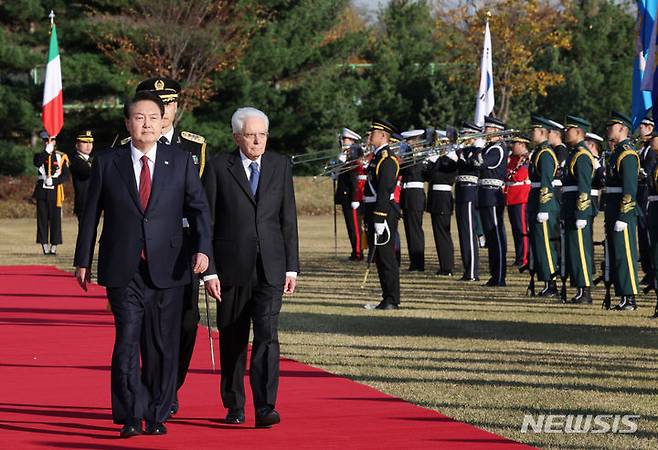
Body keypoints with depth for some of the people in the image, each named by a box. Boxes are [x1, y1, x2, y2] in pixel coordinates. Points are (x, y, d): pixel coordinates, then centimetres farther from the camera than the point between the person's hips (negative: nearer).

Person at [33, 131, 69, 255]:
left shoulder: (61, 157, 6)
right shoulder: (39, 155, 9)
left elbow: (66, 175, 0)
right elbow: (37, 163, -15)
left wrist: (53, 181, -14)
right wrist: (47, 151, -22)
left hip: (55, 192, -1)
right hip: (42, 192, 1)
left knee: (55, 219, -2)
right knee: (42, 219, 0)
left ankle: (54, 247, 2)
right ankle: (45, 247, 4)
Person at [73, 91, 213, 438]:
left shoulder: (180, 161, 7)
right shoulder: (106, 163, 5)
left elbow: (199, 208, 5)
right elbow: (90, 214, 10)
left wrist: (202, 248, -11)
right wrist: (83, 261, 9)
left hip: (167, 269, 1)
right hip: (123, 271, -1)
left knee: (163, 345, 4)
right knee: (127, 340, -11)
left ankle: (157, 415, 14)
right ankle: (130, 416, -6)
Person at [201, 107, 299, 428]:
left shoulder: (280, 166, 6)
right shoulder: (218, 168, -2)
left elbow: (288, 219, 9)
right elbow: (206, 222, -2)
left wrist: (292, 267, 5)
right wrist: (209, 271, -7)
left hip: (270, 269, 1)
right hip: (231, 268, -1)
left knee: (267, 335, -12)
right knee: (232, 339, 9)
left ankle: (265, 408, -16)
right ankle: (234, 405, 23)